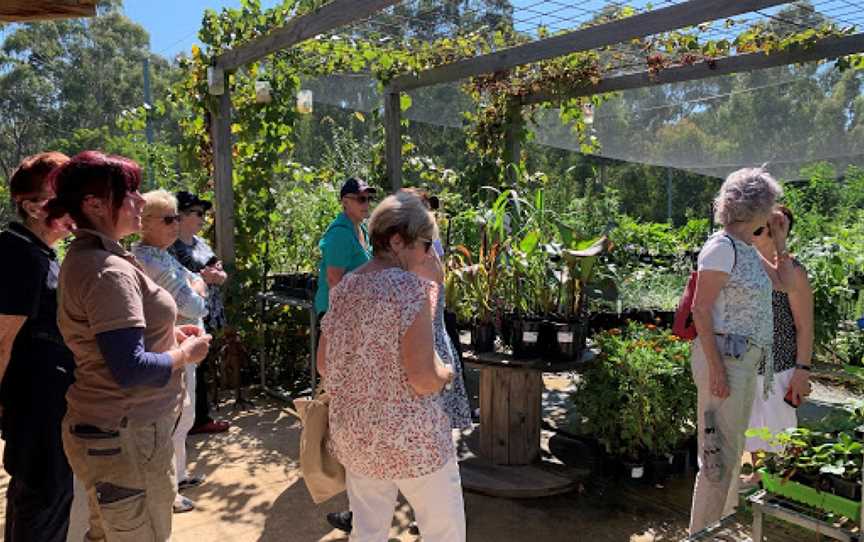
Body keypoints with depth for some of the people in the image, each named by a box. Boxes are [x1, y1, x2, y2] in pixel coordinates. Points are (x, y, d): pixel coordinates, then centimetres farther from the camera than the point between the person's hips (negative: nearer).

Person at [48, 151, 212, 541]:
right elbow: (131, 371, -28)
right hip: (126, 438, -10)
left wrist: (166, 334, 9)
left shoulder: (85, 256, 8)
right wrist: (186, 354, -12)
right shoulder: (109, 271, -24)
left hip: (100, 429, 10)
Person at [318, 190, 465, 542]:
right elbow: (424, 379, -22)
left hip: (354, 433, 7)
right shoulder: (409, 288, -18)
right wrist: (447, 373, -2)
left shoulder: (343, 289, 3)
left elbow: (323, 366, 10)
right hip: (412, 437, -7)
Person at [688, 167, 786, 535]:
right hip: (724, 357, -10)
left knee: (733, 449, 18)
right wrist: (716, 368, -21)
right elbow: (700, 310, -18)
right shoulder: (722, 247, -13)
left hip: (747, 362, 10)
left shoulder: (749, 249, 15)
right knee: (720, 452, -5)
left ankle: (724, 522, 32)